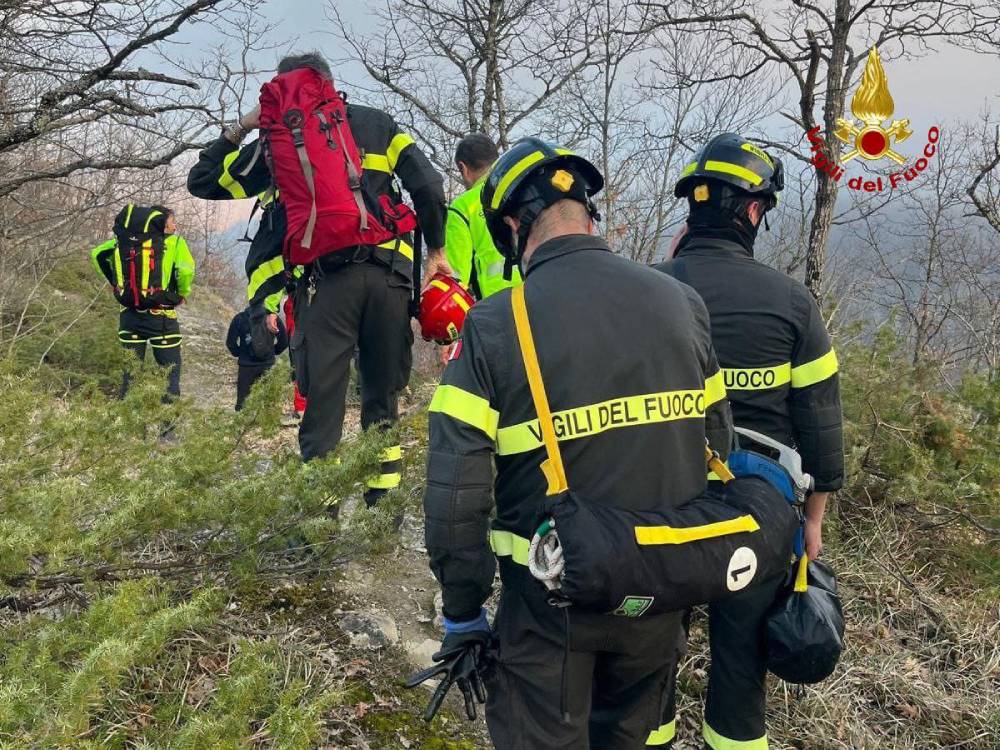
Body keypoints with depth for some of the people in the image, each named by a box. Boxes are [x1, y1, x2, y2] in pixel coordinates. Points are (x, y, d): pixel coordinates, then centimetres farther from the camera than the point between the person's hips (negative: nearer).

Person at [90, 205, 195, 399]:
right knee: (170, 370, 6)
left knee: (130, 368, 15)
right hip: (160, 316, -4)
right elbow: (186, 270, -21)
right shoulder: (174, 242, -5)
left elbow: (97, 254, 8)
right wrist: (182, 294, -4)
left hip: (129, 315, 4)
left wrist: (117, 284, 13)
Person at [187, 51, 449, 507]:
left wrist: (237, 131, 27)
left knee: (321, 402, 1)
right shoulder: (378, 125, 18)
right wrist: (436, 251, 14)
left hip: (325, 281, -2)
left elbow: (202, 182, 20)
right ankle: (384, 501, 13)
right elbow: (428, 187, 6)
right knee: (384, 397, 12)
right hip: (389, 275, 2)